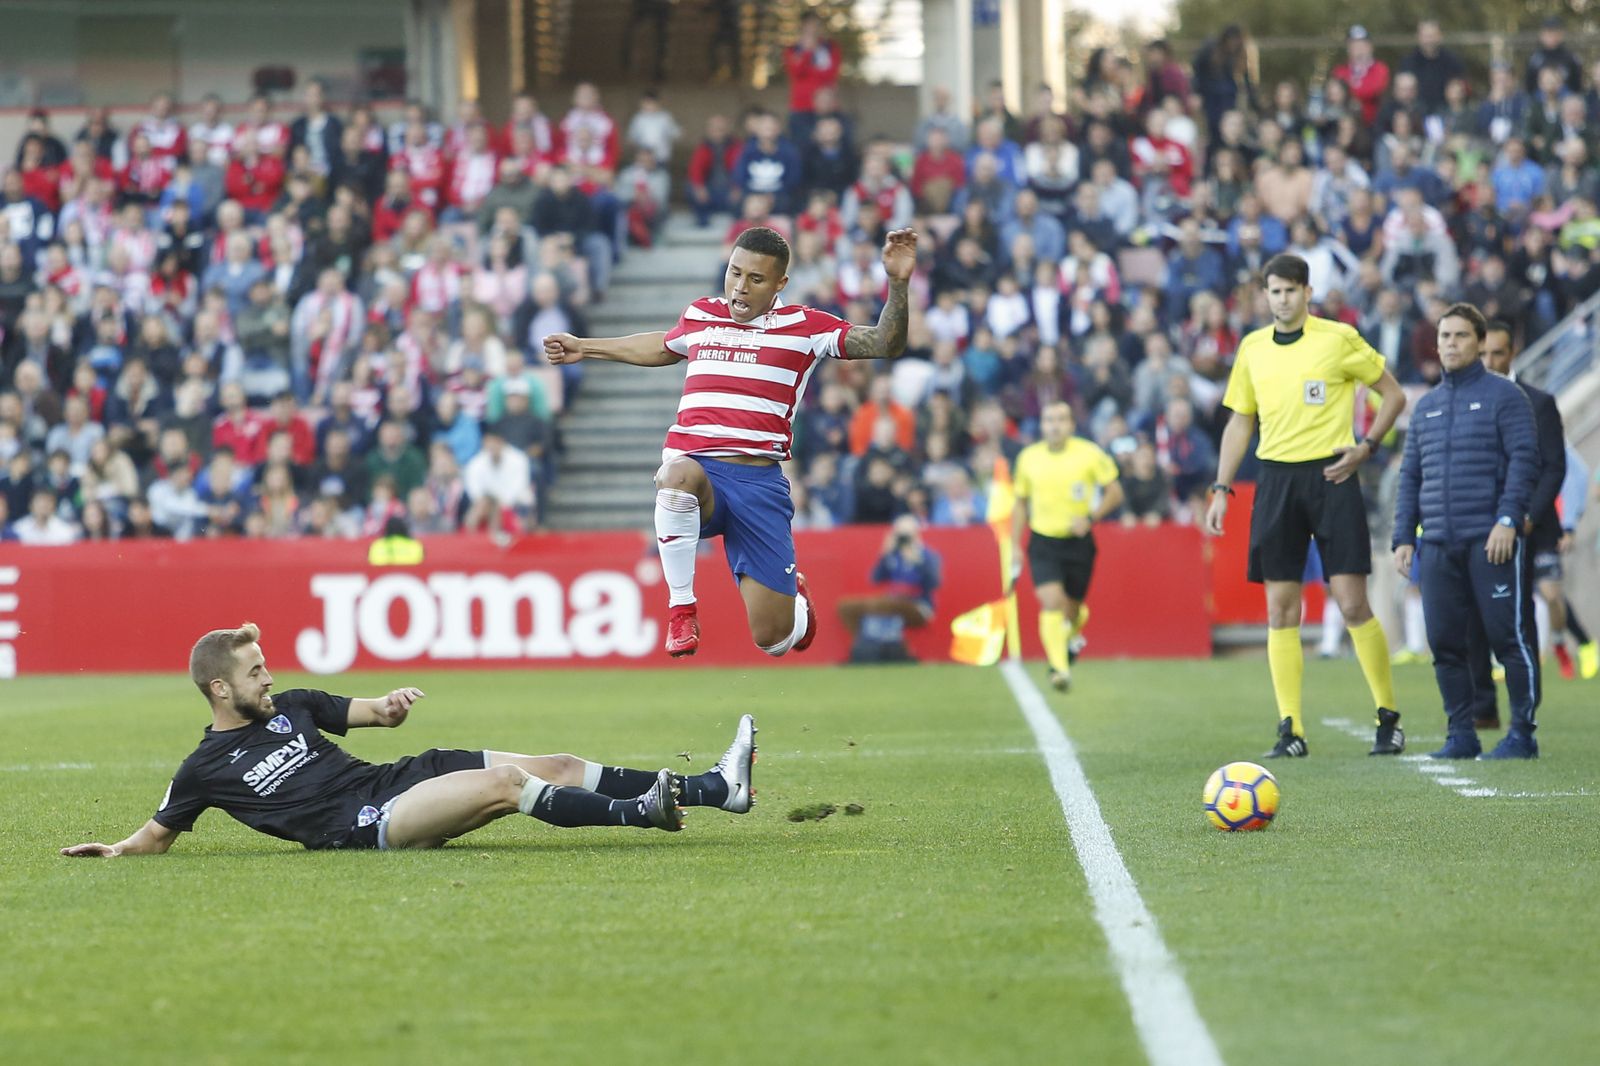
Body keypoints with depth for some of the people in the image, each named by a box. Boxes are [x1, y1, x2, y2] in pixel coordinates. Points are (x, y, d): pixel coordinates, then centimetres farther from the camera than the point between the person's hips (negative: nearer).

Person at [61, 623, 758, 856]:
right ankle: (642, 813, -25)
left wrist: (392, 705, -2)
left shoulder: (290, 705, 19)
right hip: (362, 823, -7)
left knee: (558, 767, -3)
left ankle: (711, 787, -7)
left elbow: (375, 716, 22)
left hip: (396, 778, 8)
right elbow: (157, 834, 9)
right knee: (503, 783, -27)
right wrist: (116, 850, -11)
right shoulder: (205, 769, 1)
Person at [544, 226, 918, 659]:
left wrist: (898, 284, -15)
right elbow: (663, 348, 37)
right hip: (695, 467, 1)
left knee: (773, 639, -5)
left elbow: (885, 343, 1)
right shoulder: (699, 316, 14)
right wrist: (585, 347, 42)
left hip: (760, 482, -1)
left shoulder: (802, 326, 5)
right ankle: (680, 607, -22)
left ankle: (796, 600, 37)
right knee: (678, 474, -41)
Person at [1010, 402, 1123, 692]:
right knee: (1051, 603, -19)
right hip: (1043, 541, 0)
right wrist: (1015, 545, 9)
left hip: (1078, 541, 0)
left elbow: (1115, 492, -1)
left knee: (1072, 610, 9)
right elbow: (1021, 503, 12)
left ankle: (1072, 634, 46)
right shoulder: (1028, 458, 1)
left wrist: (1090, 518, -16)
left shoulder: (1089, 454, -7)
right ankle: (1060, 668, -21)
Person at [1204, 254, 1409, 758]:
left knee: (1353, 604, -8)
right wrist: (1221, 488, 10)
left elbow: (1394, 394, 6)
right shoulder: (1252, 348, 10)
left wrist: (1366, 447, -6)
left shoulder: (1339, 339, -2)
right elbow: (1239, 420, 17)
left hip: (1330, 476, -4)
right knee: (1281, 610, 0)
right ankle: (1290, 730, 3)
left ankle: (1389, 717, 4)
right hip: (1276, 479, 4)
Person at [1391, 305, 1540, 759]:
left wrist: (1508, 520, -16)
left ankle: (1522, 734, 0)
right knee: (1445, 642, 3)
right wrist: (1404, 537, 12)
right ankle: (1461, 735, 10)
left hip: (1491, 541, -6)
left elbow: (1523, 460, -6)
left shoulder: (1503, 395, 2)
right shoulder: (1426, 406, 19)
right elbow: (1411, 476, 20)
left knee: (1508, 635, -6)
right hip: (1438, 544, 6)